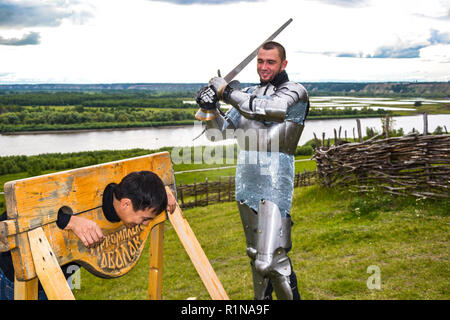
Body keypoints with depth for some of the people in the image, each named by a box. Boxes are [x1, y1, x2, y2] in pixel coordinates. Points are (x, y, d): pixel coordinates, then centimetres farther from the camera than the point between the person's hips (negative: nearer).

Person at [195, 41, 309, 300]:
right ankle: (263, 298, 32)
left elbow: (263, 109, -21)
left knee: (270, 260, -16)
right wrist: (210, 107, -3)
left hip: (274, 184, -6)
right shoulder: (247, 94, 16)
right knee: (256, 255, 17)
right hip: (246, 183, 7)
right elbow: (218, 133, 17)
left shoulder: (295, 92, -2)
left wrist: (225, 90, -10)